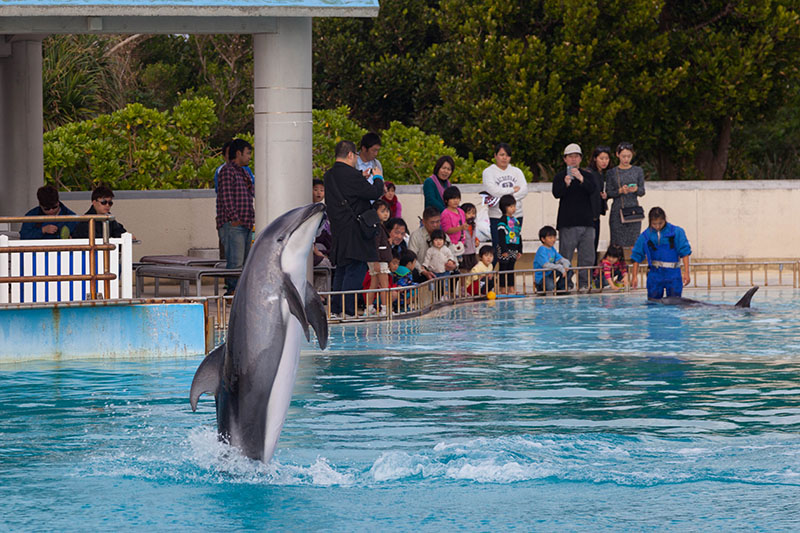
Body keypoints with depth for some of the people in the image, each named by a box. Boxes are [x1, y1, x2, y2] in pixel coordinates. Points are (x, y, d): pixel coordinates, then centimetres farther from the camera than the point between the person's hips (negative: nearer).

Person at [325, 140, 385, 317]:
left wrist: (362, 180, 18)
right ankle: (348, 309, -9)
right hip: (353, 229, -9)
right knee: (355, 269, -6)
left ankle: (335, 307, 18)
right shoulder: (351, 174, -16)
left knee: (342, 268, 16)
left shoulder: (329, 175, 11)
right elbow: (374, 193, -13)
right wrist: (378, 179, 6)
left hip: (338, 229, 9)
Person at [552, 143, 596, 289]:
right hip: (567, 222, -3)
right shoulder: (560, 177, 6)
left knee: (587, 257, 2)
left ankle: (584, 283, 7)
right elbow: (556, 193, -9)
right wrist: (565, 184, -29)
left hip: (586, 221, 3)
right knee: (565, 257, -6)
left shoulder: (587, 175, 13)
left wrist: (581, 179, -24)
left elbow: (592, 190, -5)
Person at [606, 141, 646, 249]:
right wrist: (620, 191, -17)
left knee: (633, 243, -5)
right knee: (618, 244, -6)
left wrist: (636, 189, -16)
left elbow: (642, 192, 7)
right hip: (617, 211, -1)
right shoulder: (611, 173, 7)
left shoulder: (638, 171, 9)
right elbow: (608, 193, 2)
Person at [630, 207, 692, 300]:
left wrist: (686, 273, -9)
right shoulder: (645, 236, 2)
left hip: (673, 273, -1)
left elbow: (685, 252, -3)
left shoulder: (676, 232, -2)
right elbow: (636, 257, 6)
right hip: (655, 274, 1)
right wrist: (634, 276, 0)